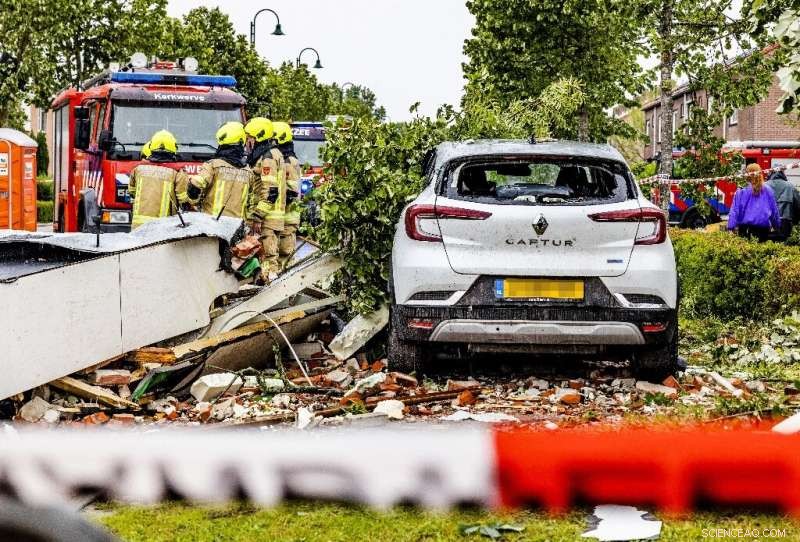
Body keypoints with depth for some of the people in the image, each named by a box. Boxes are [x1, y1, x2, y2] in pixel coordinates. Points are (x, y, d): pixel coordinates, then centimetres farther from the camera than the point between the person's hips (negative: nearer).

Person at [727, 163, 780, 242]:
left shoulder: (741, 192, -4)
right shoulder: (768, 191, 1)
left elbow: (734, 212, -5)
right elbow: (774, 212, 9)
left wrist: (731, 228, -3)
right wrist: (777, 227, 21)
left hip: (745, 229, -1)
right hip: (763, 230, 1)